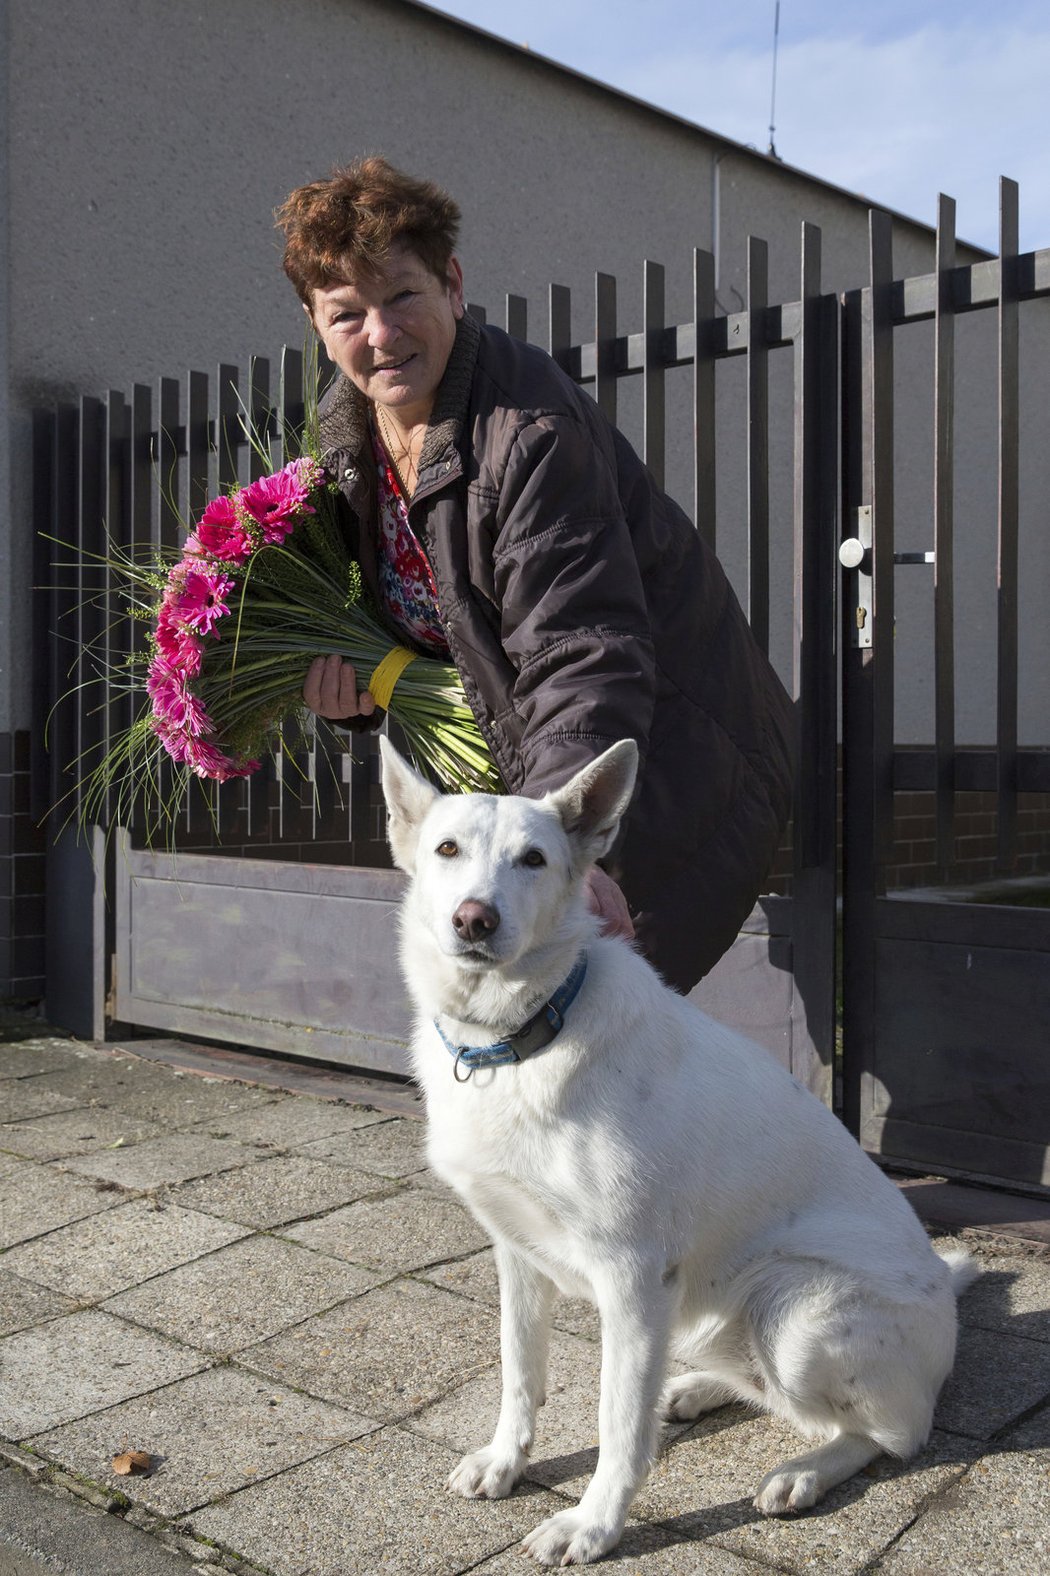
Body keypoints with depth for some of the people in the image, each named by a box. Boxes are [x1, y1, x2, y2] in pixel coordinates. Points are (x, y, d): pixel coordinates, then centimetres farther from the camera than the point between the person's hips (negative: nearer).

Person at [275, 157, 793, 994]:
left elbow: (583, 659, -31)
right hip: (528, 769, 8)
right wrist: (354, 683, -9)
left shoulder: (533, 429, -25)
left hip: (674, 766, -8)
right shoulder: (345, 431, 2)